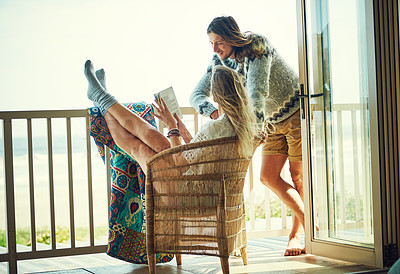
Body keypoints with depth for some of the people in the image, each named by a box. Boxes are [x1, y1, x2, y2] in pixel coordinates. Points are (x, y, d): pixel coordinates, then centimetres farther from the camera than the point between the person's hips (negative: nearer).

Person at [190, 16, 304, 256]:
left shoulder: (257, 45, -27)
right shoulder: (221, 60, -5)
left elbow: (257, 91, -38)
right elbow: (197, 94, -8)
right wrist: (214, 112, -30)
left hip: (298, 113, -7)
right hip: (274, 122, 7)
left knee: (299, 175, -3)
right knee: (268, 177, -2)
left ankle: (298, 232, 13)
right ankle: (308, 223, 10)